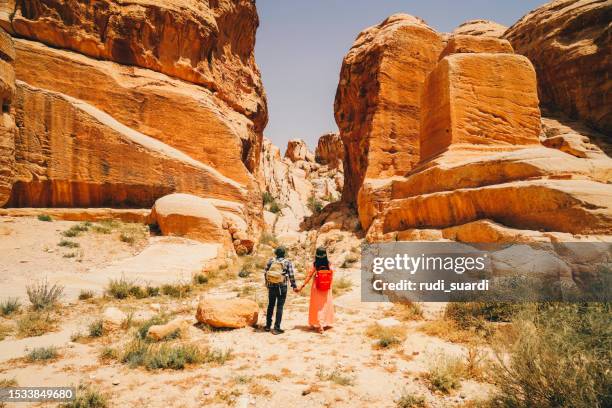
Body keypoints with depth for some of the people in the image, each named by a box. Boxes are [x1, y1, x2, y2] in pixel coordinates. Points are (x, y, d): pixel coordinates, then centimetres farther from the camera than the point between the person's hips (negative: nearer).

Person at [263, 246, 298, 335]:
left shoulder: (271, 261, 1)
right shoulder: (287, 262, -6)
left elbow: (265, 272, 4)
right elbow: (291, 275, -9)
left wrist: (267, 283, 19)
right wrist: (294, 286, 1)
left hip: (271, 286, 3)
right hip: (282, 287, -3)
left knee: (270, 305, 18)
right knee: (279, 307, 3)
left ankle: (268, 326, 27)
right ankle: (276, 328, 3)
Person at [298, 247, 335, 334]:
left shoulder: (315, 265, -15)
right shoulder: (329, 264, -10)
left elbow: (309, 276, -15)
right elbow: (331, 275, -5)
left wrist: (302, 286, -10)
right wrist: (329, 286, 10)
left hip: (317, 288, -2)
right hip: (326, 288, 2)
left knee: (317, 306, 8)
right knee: (326, 305, 17)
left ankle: (319, 325, 5)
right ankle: (326, 323, 27)